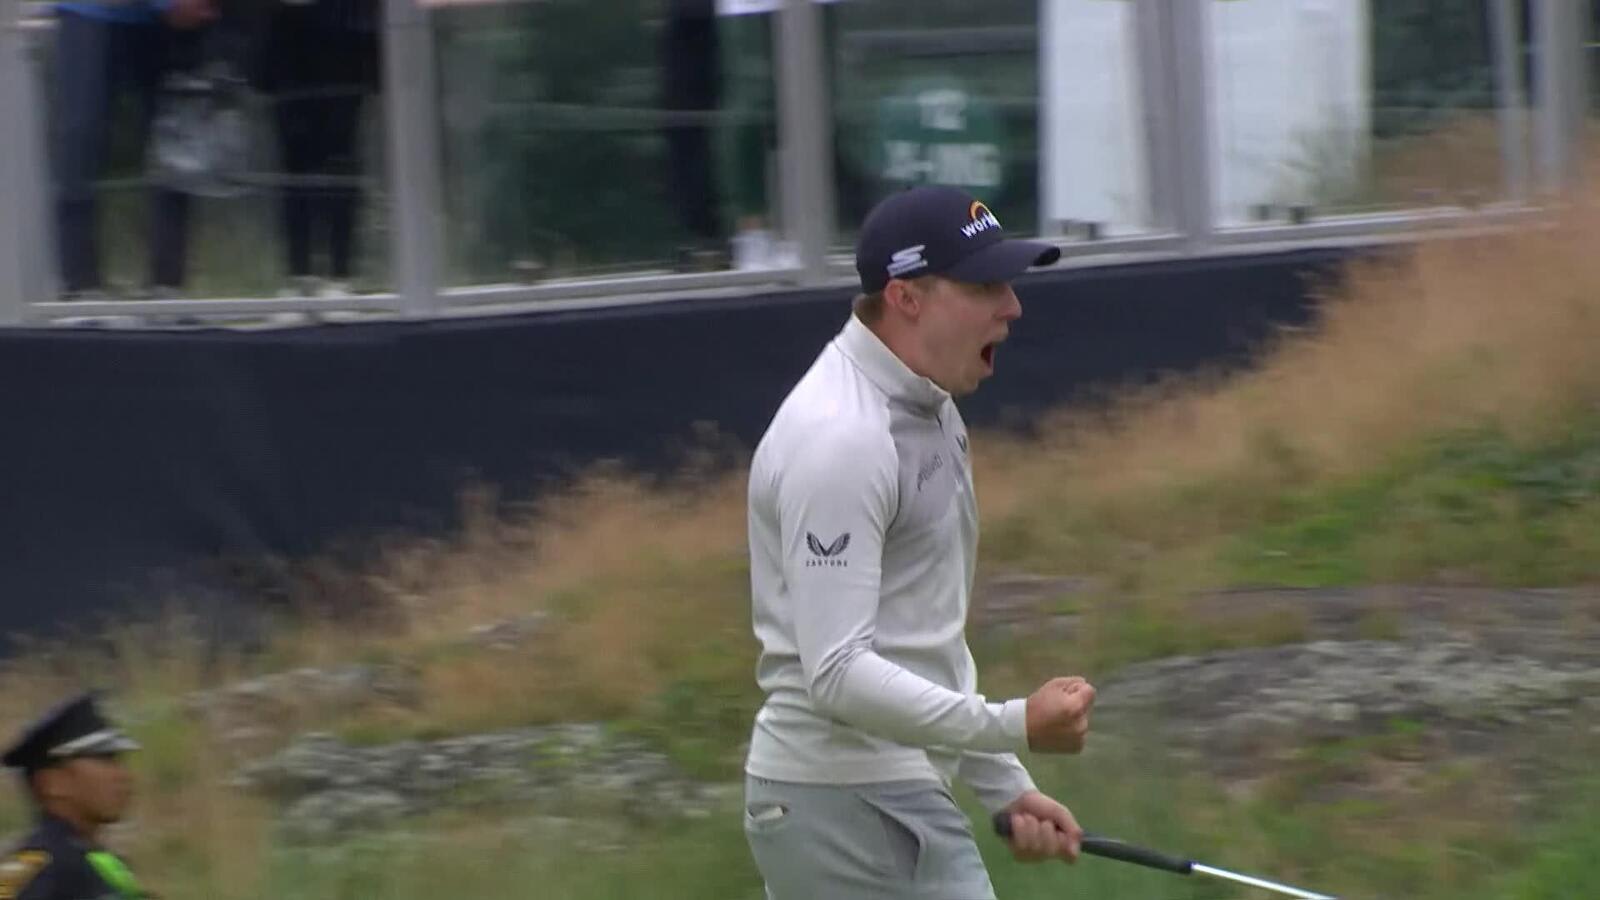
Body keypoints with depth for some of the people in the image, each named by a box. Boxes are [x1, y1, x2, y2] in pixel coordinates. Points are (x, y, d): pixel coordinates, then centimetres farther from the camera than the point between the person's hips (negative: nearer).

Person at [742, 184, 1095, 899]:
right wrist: (1016, 726, -31)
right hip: (854, 805, -10)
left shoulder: (924, 411, 14)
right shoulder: (841, 437, -19)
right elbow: (839, 673, -25)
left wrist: (1004, 786, 20)